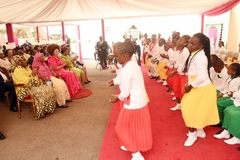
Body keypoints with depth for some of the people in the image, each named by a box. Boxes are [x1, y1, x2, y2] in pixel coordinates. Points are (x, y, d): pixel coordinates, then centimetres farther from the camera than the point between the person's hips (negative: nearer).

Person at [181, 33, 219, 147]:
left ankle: (192, 134, 20)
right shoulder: (195, 54, 6)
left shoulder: (199, 56, -25)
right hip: (198, 87, 10)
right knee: (196, 111, 22)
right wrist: (189, 85, 5)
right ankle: (200, 131, 41)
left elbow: (202, 76, -30)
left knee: (190, 111, 0)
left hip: (202, 89, -10)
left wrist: (190, 86, -18)